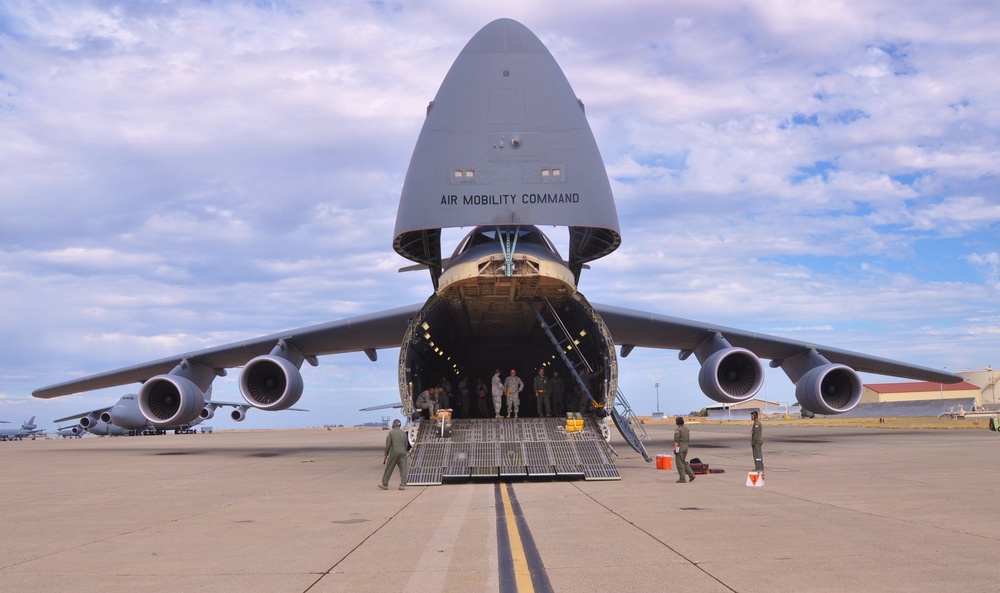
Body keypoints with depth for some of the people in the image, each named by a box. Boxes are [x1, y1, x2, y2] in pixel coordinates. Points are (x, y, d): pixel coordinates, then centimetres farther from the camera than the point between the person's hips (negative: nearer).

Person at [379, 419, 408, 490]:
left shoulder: (391, 433, -2)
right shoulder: (404, 433, 9)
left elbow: (388, 445, -5)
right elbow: (406, 445, 11)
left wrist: (386, 455, 1)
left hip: (394, 452, -3)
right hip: (402, 452, 3)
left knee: (389, 469, 7)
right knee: (403, 469, 1)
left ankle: (385, 484, 12)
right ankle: (403, 485, -5)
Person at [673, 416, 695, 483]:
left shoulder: (678, 430, -14)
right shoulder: (687, 429, 11)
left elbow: (676, 440, -18)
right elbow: (688, 439, 16)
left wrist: (675, 449, -17)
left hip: (679, 448, -8)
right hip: (686, 447, 8)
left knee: (679, 463, -2)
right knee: (684, 462, 19)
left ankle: (682, 479, -1)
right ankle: (691, 475, 11)